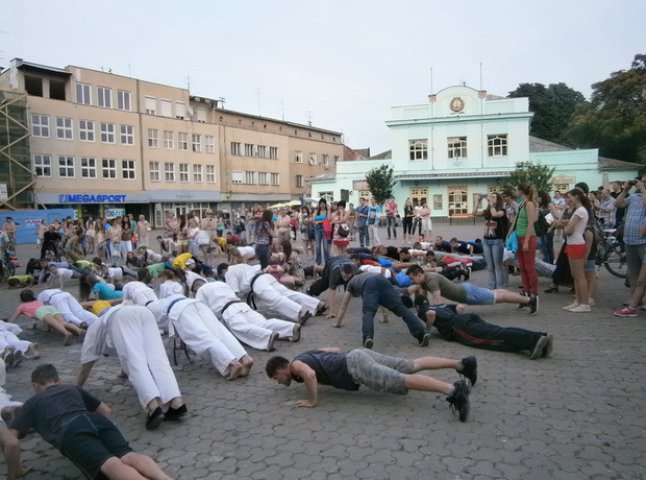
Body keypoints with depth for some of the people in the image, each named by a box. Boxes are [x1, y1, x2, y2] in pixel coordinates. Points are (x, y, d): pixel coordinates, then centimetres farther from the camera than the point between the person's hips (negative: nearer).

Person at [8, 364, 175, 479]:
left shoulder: (33, 402, 33)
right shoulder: (73, 389, 40)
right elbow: (106, 411, 44)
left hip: (71, 432, -4)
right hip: (96, 421, 4)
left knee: (111, 464, -29)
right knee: (128, 456, -19)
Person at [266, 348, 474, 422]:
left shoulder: (295, 365, -2)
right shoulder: (307, 355, 24)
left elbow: (310, 374, -27)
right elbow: (335, 349, 34)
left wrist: (312, 401, -15)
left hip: (355, 367, -9)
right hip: (358, 355, 9)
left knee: (404, 380, -21)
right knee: (413, 365, 7)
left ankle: (454, 390, -33)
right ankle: (462, 363, 6)